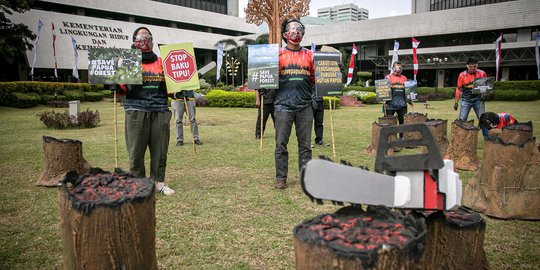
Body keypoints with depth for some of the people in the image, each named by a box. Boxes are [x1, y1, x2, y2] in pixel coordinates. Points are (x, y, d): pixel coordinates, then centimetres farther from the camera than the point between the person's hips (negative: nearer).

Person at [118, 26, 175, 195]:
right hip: (136, 111, -2)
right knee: (136, 151, 0)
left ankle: (159, 182, 16)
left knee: (160, 149, 4)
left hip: (160, 111, 2)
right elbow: (123, 88, 7)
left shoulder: (160, 62, 17)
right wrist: (116, 87, -13)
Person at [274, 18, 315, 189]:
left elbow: (315, 78, 17)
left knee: (305, 144, 6)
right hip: (283, 105, -2)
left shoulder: (309, 55, 13)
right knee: (281, 144, 1)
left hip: (305, 106, 2)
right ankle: (281, 178, 11)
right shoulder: (278, 54, 7)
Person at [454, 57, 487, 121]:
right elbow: (459, 89, 4)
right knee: (462, 119, -6)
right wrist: (456, 102, 2)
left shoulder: (482, 74, -2)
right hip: (466, 100, 0)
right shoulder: (462, 75, -2)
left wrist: (483, 95, -10)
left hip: (478, 99, 0)